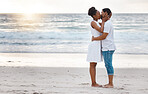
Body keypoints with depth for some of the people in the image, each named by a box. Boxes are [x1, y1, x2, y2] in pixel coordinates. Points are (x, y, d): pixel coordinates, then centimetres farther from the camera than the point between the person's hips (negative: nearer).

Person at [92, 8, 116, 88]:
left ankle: (111, 84, -4)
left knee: (108, 65, -7)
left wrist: (94, 39, -7)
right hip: (106, 47, 10)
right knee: (108, 65, 11)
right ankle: (110, 83, 15)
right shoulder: (107, 23, 17)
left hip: (108, 48, -10)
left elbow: (104, 36, -18)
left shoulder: (107, 24, -15)